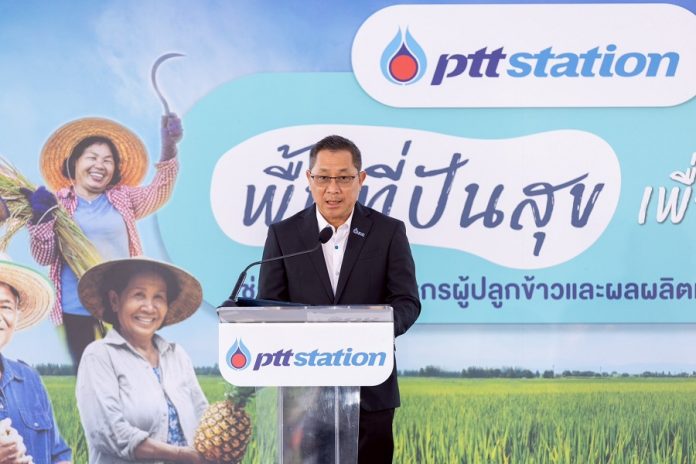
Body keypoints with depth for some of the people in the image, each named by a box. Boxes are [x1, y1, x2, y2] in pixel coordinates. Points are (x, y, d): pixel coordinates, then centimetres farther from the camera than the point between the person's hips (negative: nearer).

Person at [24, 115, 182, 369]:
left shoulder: (123, 198, 11)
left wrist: (169, 149, -20)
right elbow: (44, 257, -1)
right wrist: (41, 219, -19)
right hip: (77, 307, -1)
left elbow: (158, 193, -7)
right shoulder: (57, 204, 5)